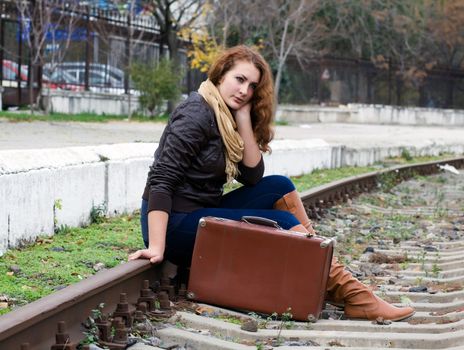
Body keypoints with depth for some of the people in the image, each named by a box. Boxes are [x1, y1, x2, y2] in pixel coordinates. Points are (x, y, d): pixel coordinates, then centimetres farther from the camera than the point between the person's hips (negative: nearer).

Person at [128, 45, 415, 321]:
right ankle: (354, 298, -7)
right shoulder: (197, 114, -16)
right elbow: (161, 180, -23)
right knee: (283, 223, -11)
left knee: (279, 187, 2)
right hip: (176, 224, -8)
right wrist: (157, 247, -31)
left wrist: (244, 119, -7)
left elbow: (252, 176, 1)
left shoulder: (229, 119, 10)